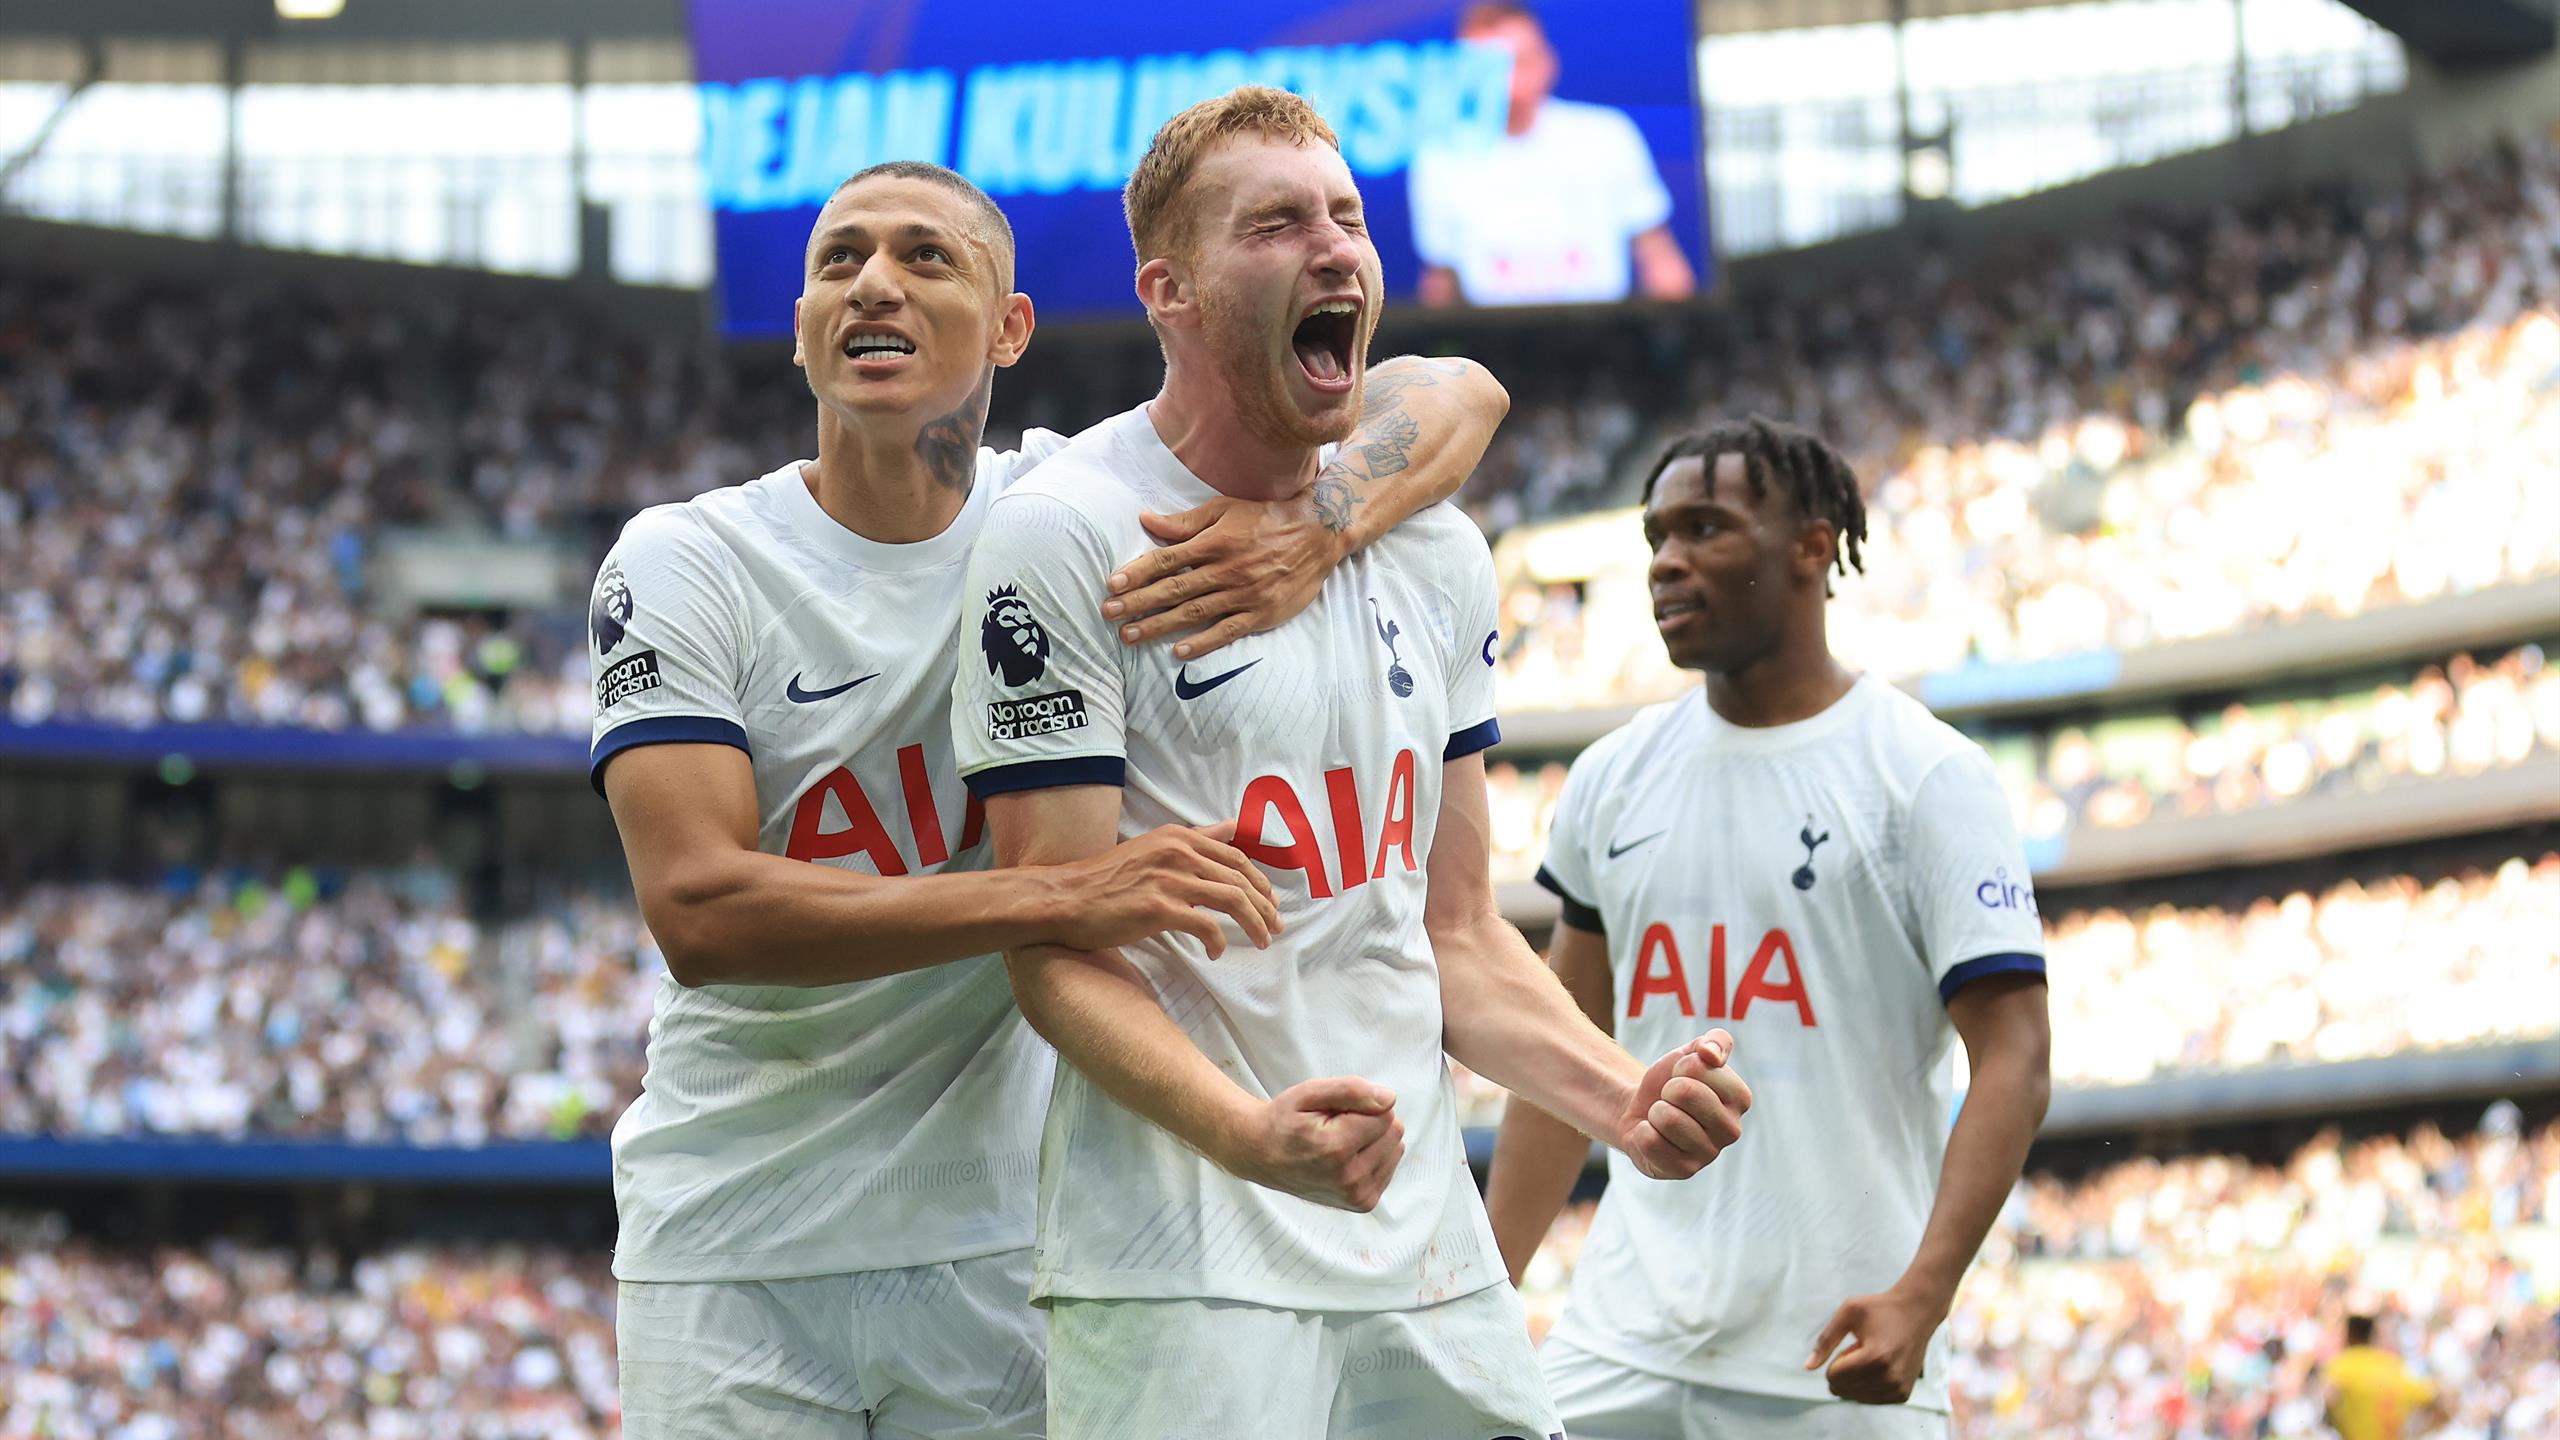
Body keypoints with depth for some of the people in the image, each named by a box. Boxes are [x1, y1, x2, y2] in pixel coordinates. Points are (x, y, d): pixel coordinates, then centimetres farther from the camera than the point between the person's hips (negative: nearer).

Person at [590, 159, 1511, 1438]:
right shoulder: (685, 566, -6)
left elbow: (1460, 398, -1)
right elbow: (698, 912, -19)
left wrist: (1315, 532, -24)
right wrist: (1064, 898, -29)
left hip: (999, 1244, 1)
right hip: (735, 1258, -1)